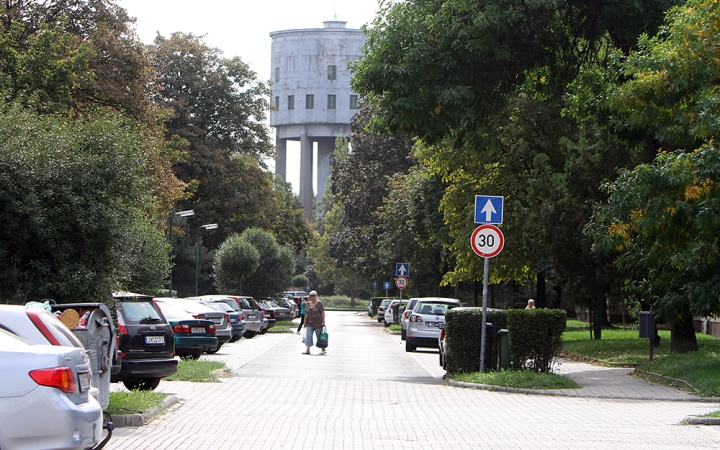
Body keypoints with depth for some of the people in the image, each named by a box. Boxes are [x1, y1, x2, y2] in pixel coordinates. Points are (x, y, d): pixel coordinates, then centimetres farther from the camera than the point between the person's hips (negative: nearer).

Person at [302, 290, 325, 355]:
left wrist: (323, 321, -15)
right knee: (308, 336, -9)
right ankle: (307, 350, -13)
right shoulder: (308, 304, 10)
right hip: (310, 324, 5)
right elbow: (306, 314, 12)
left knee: (320, 337, 2)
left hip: (318, 323, -5)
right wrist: (305, 323, 9)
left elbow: (323, 313, -9)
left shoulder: (319, 303, -6)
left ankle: (323, 350, 13)